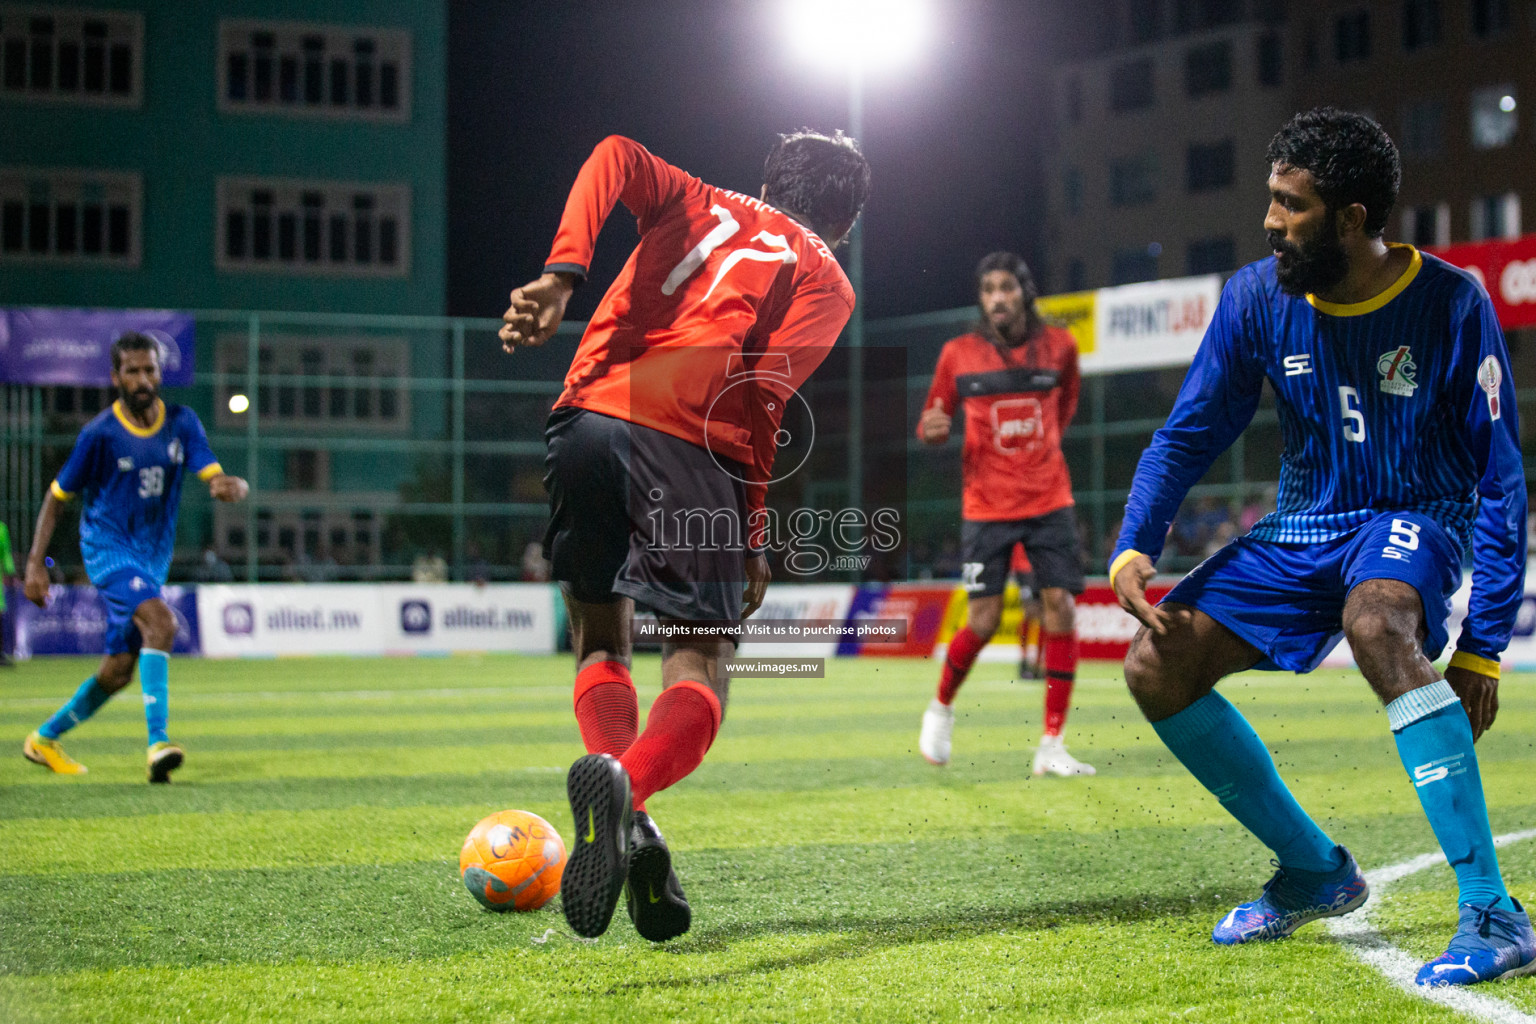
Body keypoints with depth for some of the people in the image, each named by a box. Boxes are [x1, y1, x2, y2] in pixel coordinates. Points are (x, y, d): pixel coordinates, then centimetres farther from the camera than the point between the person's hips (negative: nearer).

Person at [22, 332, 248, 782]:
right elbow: (56, 497, -2)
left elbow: (217, 477, -10)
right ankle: (158, 744, -36)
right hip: (108, 547, -5)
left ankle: (45, 739, 32)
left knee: (119, 670, 10)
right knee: (161, 621, -31)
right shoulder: (100, 434, -11)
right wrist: (35, 564, -8)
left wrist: (233, 486, -36)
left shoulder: (182, 423, -1)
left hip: (153, 558, 5)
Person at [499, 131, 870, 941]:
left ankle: (626, 823, -8)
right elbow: (764, 390, 0)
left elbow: (617, 157, 7)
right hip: (692, 442, -3)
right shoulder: (824, 280, 18)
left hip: (589, 415, 3)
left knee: (600, 640, 18)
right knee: (700, 659, 6)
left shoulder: (699, 204, 29)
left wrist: (561, 275, -4)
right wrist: (752, 535, 2)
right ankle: (627, 780, -28)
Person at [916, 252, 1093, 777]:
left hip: (1049, 502, 2)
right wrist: (931, 428, -16)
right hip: (986, 508, -1)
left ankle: (1051, 747, -2)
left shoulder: (1059, 346, 2)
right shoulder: (958, 355, -2)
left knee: (1061, 608, -9)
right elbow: (934, 424, 6)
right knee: (983, 621, -7)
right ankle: (941, 708, 23)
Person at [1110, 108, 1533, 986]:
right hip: (1307, 525, 6)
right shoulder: (1258, 299, -5)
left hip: (1416, 519, -6)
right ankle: (1314, 870, 11)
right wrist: (1135, 547, -13)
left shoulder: (1451, 305, -16)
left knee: (1375, 625, -39)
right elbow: (1189, 433, 5)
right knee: (1155, 669, -8)